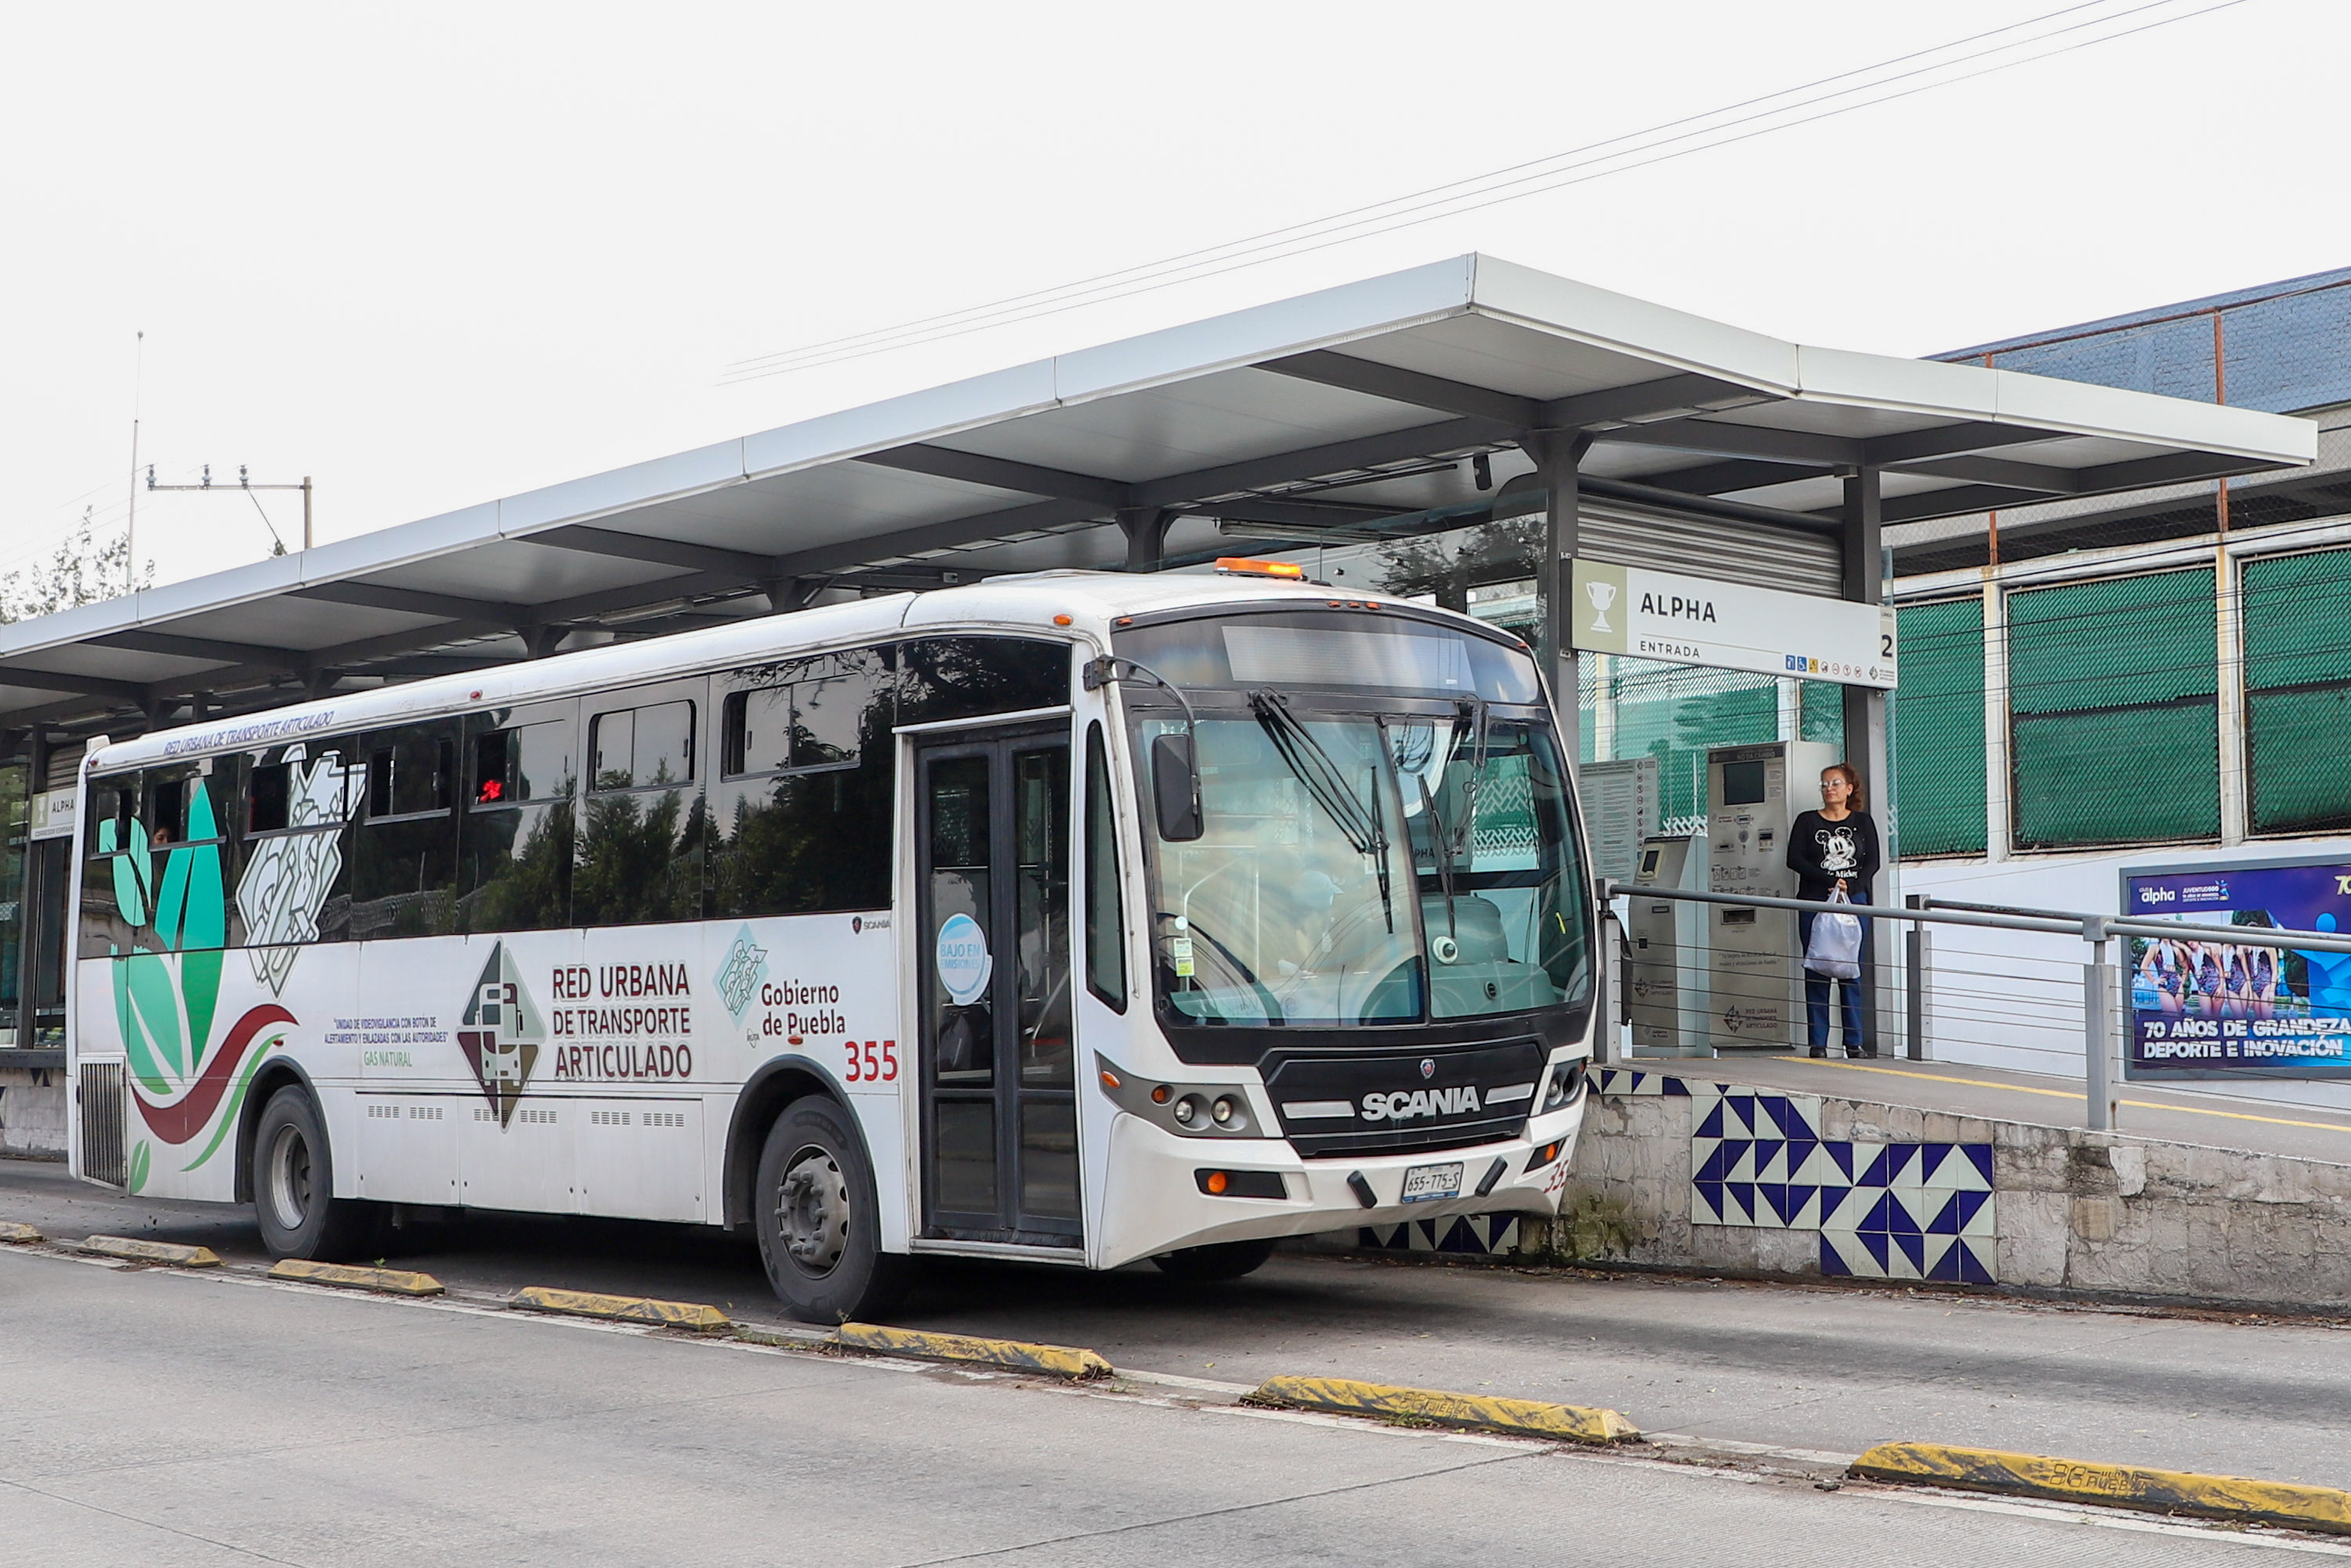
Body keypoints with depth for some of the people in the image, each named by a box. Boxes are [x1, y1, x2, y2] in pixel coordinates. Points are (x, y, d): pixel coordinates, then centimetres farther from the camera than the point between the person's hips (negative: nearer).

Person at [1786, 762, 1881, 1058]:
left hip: (1854, 902, 1)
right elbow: (1795, 860, -5)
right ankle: (1817, 1043, -1)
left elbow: (1872, 863, 3)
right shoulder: (1807, 822, 6)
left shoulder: (1862, 822, 11)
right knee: (1816, 973, -3)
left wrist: (1849, 887, -12)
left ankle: (1854, 1042, 5)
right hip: (1815, 903, -1)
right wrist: (1831, 881, -13)